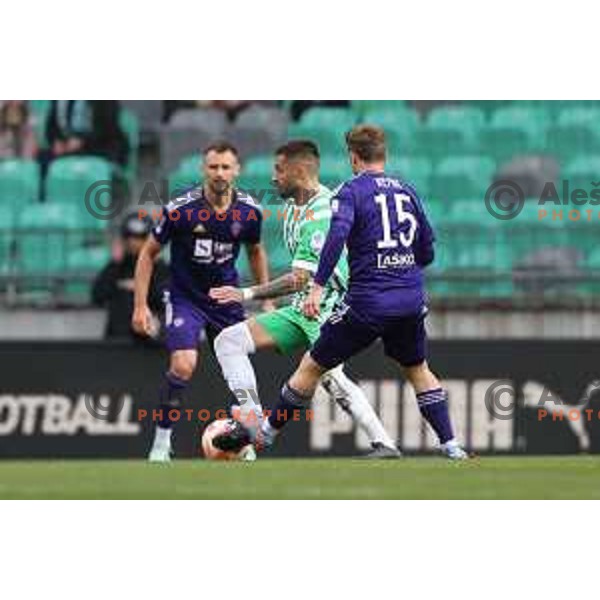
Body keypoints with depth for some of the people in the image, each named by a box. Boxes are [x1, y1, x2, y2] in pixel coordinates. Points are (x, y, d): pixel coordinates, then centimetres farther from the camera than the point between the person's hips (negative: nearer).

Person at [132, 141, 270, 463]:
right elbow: (148, 253, -7)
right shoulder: (180, 209, -19)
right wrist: (140, 306, -11)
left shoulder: (249, 211, -9)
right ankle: (162, 442, -7)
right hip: (185, 297, -4)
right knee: (183, 366, -21)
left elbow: (255, 251, 12)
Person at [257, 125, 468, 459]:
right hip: (412, 301, 5)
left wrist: (318, 287, -23)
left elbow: (337, 235, -21)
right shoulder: (407, 191, 12)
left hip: (367, 303, -5)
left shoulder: (352, 191, -4)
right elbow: (427, 253, 17)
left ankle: (267, 432, 15)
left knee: (312, 366, 8)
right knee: (418, 370, 24)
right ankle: (451, 445, 17)